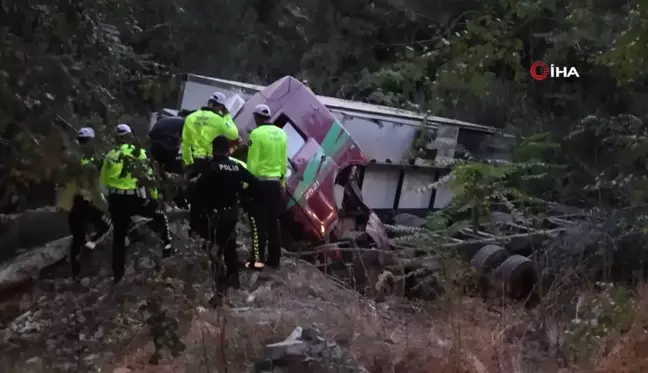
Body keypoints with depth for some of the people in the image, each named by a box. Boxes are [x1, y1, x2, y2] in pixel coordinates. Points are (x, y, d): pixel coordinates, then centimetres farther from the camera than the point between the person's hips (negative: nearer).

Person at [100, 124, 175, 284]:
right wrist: (155, 196, 6)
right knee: (160, 215, 24)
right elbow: (148, 177, -4)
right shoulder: (139, 153, -2)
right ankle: (167, 245, 13)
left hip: (115, 200, 3)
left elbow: (103, 180, 8)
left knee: (119, 236, 14)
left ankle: (117, 274, 17)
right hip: (135, 198, -3)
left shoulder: (110, 156, 7)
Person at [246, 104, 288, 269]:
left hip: (261, 182, -6)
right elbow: (284, 162, 11)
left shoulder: (257, 133, -11)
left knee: (259, 223, -2)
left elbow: (252, 162, -13)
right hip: (276, 183, 6)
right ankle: (274, 259, 15)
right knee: (274, 223, 11)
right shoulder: (281, 134, 7)